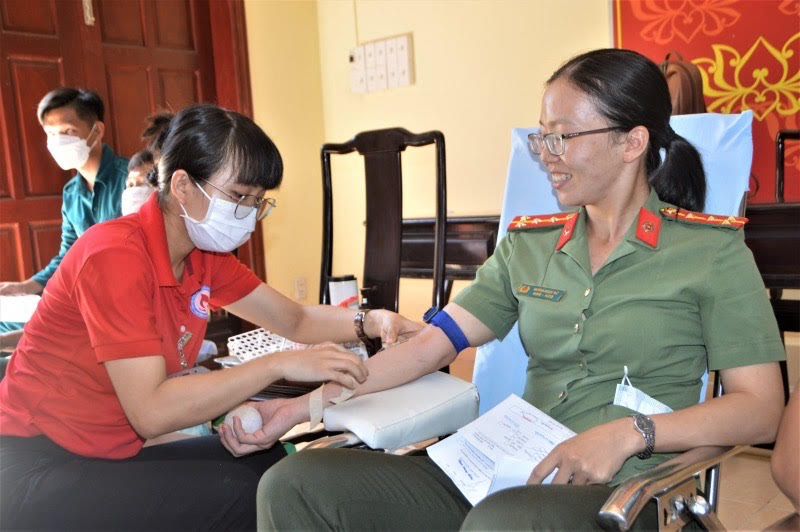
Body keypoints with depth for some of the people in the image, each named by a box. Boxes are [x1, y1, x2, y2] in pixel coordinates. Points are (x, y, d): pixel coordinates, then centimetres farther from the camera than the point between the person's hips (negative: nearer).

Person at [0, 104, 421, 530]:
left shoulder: (206, 256, 0)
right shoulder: (115, 255, -24)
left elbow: (296, 320, 4)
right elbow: (151, 411, -29)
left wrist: (370, 322, -15)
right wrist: (280, 364, -33)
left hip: (117, 453, 7)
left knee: (271, 462, -7)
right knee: (234, 495, -19)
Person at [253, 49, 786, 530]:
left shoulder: (712, 250, 0)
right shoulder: (528, 243, 11)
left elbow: (760, 408, -3)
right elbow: (431, 345, 4)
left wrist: (629, 433, -18)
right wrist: (298, 406, -4)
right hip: (515, 476, 4)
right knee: (294, 486, -14)